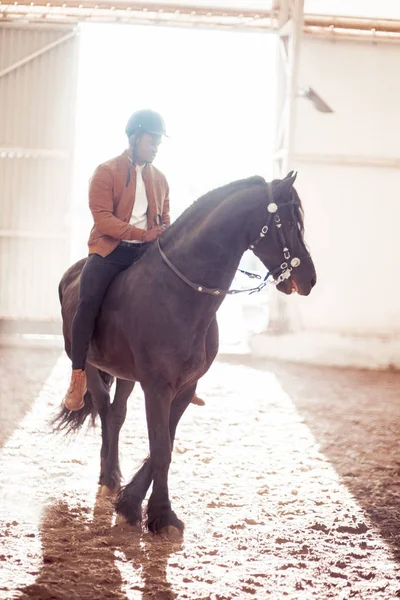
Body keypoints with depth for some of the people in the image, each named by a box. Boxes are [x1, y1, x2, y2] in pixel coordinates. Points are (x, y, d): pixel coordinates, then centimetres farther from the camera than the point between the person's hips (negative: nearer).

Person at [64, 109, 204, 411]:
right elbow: (103, 219, -13)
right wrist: (143, 234, -23)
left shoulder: (159, 179, 14)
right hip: (110, 250, -5)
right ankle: (78, 377, -19)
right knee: (88, 301, -27)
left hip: (145, 252, 5)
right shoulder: (106, 172, -3)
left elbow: (165, 220, 22)